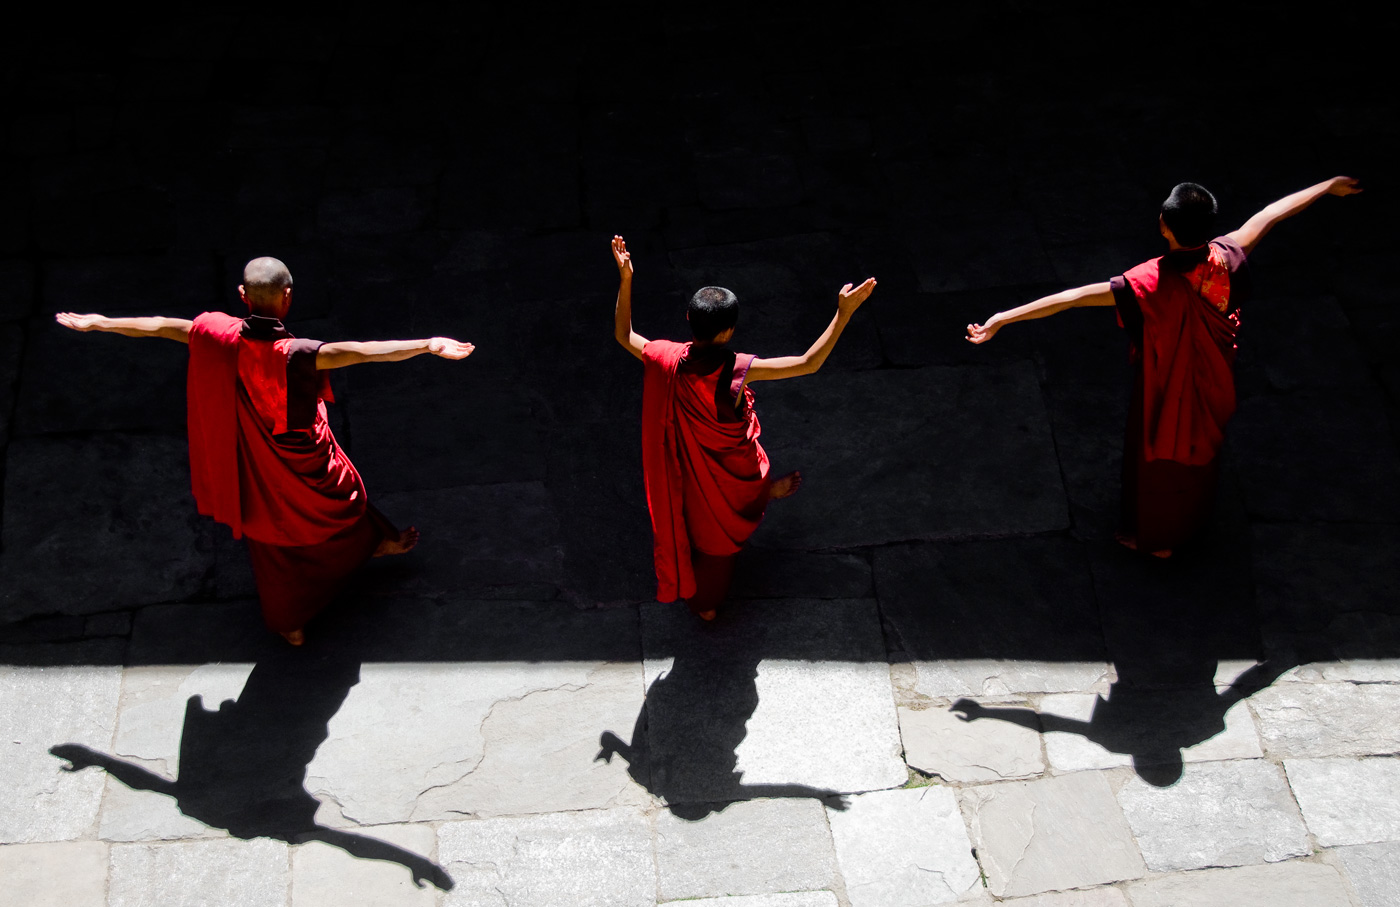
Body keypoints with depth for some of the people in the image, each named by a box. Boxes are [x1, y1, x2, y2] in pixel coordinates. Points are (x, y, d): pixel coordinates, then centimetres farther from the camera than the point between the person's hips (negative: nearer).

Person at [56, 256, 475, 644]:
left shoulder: (218, 335, -23)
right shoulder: (294, 355, -36)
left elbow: (158, 326, -9)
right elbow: (358, 352, -47)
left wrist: (98, 323, 6)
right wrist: (429, 345, -52)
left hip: (255, 470, 3)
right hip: (307, 463, -3)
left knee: (270, 536, 25)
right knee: (342, 497, 30)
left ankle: (289, 623, 41)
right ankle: (379, 540, 60)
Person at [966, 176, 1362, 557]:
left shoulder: (1155, 281, -40)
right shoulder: (1225, 257, -26)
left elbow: (1073, 297, -43)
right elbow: (1270, 215, -8)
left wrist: (1002, 319, -45)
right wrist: (1328, 187, 9)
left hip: (1167, 392, -5)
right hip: (1213, 381, 5)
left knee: (1157, 459, 22)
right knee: (1200, 446, 31)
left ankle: (1154, 536, 45)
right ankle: (1195, 516, 59)